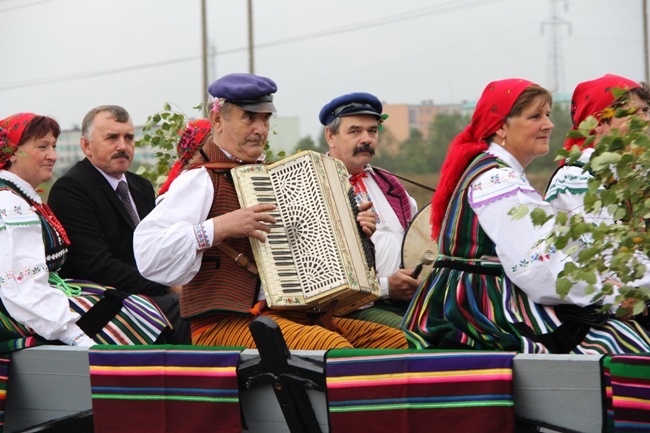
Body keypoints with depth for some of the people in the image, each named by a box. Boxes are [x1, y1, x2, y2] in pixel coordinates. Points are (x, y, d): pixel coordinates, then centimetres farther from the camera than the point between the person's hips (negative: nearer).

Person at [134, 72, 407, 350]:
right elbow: (147, 253, -18)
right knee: (335, 348, -31)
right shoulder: (200, 179, -4)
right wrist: (219, 228, -22)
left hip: (288, 313, 9)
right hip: (225, 324, -8)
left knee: (394, 341, -3)